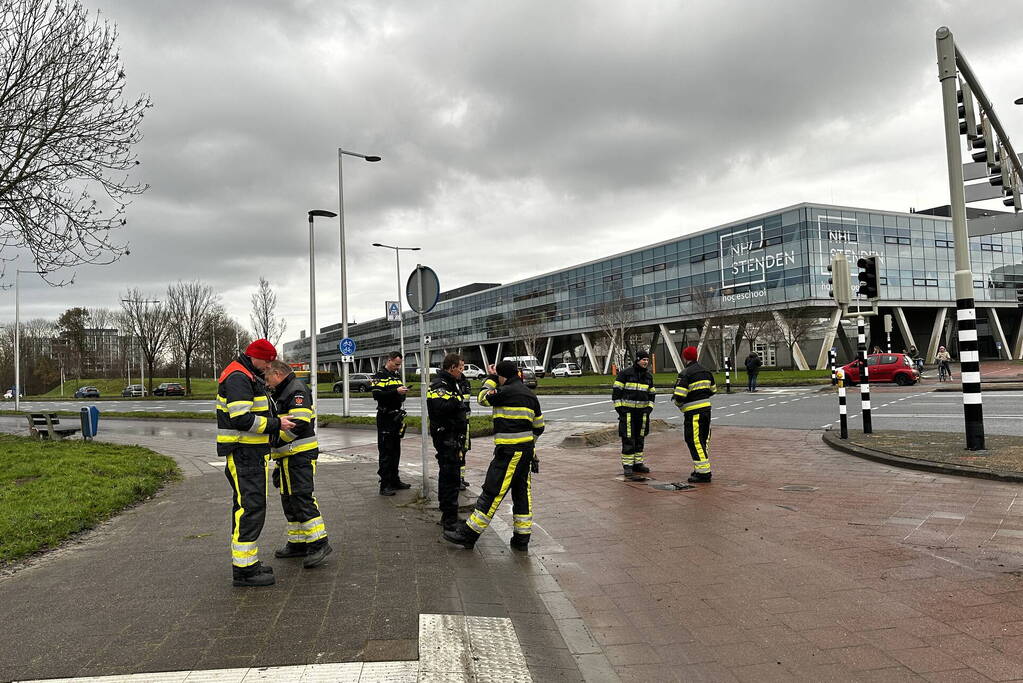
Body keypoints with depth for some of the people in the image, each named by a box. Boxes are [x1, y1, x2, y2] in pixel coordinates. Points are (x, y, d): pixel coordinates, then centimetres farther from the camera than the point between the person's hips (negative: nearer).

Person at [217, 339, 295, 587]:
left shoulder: (247, 376, 18)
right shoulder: (238, 377, -16)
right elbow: (241, 419, -25)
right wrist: (276, 424, -18)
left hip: (248, 452, 11)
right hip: (244, 452, -11)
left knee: (245, 506, 16)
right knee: (251, 507, -10)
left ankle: (245, 560, 25)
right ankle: (243, 569, -5)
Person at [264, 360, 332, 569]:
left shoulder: (297, 391, -12)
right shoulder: (282, 393, 22)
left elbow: (298, 424, -24)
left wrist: (275, 440, -14)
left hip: (299, 455, -11)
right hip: (288, 457, 11)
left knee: (302, 498, -14)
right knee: (290, 500, 14)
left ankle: (319, 544, -12)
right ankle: (297, 543, 21)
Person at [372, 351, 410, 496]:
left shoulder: (397, 375, 17)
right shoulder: (380, 375, -8)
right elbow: (377, 394, -22)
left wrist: (403, 392, 1)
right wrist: (396, 392, -26)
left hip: (397, 417, 8)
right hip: (385, 417, -8)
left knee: (396, 450, 14)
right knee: (386, 452, -6)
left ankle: (394, 480, 24)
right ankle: (385, 485, -3)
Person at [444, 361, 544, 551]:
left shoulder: (506, 392, -11)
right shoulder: (530, 395, 13)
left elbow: (483, 398, 5)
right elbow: (539, 426, 19)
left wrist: (491, 378, 16)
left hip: (509, 450, -8)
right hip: (527, 450, 8)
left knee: (492, 492, -5)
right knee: (522, 491, 12)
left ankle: (469, 534, 0)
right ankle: (522, 539, 16)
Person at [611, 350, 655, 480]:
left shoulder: (648, 376, 11)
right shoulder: (625, 373, -7)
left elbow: (651, 393, 19)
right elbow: (616, 390, -7)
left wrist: (649, 407, 7)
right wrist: (618, 407, -12)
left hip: (642, 411, 6)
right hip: (627, 410, -6)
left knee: (639, 438, 11)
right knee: (628, 439, -6)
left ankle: (638, 464, 21)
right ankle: (627, 467, -2)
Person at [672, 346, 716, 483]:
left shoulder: (685, 374, -14)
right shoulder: (705, 371, 11)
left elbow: (679, 396, -20)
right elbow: (713, 390, 19)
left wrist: (678, 403, 1)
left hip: (693, 412, -8)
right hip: (706, 408, 8)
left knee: (694, 441, -3)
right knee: (703, 440, 17)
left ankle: (703, 473, -4)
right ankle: (702, 468, 24)